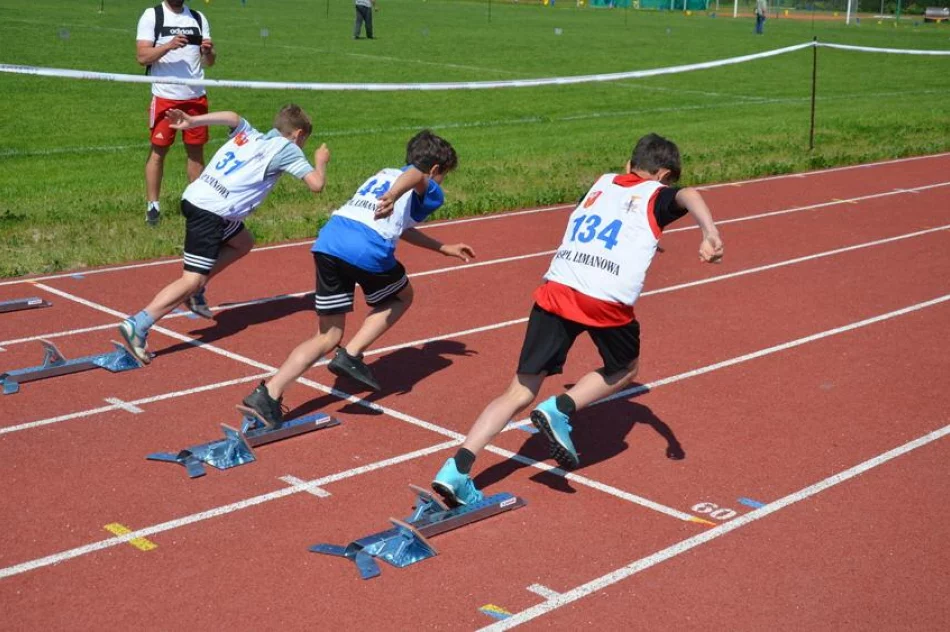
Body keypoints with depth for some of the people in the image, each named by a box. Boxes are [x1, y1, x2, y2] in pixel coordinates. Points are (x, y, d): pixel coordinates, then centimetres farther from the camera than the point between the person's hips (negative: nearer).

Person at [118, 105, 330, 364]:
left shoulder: (249, 134, 22)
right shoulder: (287, 149, 5)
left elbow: (233, 117, 1)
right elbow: (316, 184, -1)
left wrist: (192, 121, -10)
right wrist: (321, 160, 19)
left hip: (195, 196, 8)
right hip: (210, 213, -8)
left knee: (243, 243, 28)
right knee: (193, 280, -8)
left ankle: (194, 290, 20)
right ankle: (137, 326, -19)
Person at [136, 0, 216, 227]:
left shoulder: (198, 18, 11)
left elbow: (208, 62, 12)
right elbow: (142, 56, -10)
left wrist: (208, 52, -11)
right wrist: (168, 45, -24)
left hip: (196, 96, 4)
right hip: (164, 97, -4)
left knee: (196, 151, 8)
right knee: (158, 151, 0)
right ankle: (152, 206, 7)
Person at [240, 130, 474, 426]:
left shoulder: (384, 175, 37)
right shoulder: (430, 190, 16)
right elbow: (414, 175, -11)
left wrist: (445, 249, 56)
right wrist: (394, 196, -33)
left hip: (328, 242, 6)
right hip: (367, 250, -6)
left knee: (327, 336, 13)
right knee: (402, 297, 25)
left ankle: (269, 393, -3)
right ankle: (351, 355, 7)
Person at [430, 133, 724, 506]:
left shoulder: (603, 182, 28)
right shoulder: (656, 195, 14)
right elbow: (688, 196, -9)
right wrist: (710, 233, -24)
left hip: (555, 289, 4)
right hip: (607, 302, -4)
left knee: (520, 392, 6)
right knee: (625, 369, 26)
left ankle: (457, 468, -8)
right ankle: (560, 409, 3)